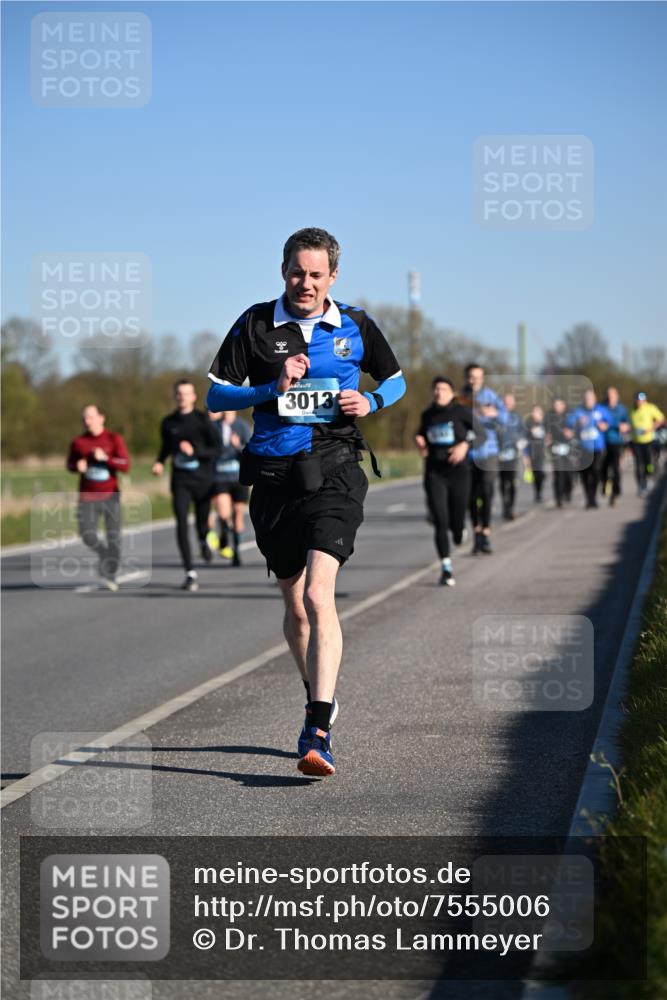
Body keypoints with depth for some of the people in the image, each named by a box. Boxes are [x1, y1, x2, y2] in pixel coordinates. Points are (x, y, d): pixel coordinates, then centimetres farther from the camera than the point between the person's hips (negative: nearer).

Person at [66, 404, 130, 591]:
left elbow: (126, 466, -11)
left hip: (110, 496, -1)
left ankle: (110, 576, 7)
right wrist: (78, 466, -7)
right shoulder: (78, 442, 1)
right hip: (88, 497, 1)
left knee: (113, 537, -6)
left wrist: (105, 458, -25)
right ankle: (104, 553, 19)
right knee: (87, 536, -12)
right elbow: (70, 464, 17)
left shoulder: (114, 439, -4)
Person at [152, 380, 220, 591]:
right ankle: (191, 574, -14)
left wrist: (195, 451, -20)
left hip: (202, 480, -1)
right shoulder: (168, 423, 6)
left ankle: (203, 541, 50)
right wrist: (159, 462, 5)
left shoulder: (202, 420, -3)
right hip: (180, 481, 1)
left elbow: (216, 449, -6)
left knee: (202, 523, 8)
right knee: (181, 523, -14)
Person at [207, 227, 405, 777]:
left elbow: (396, 379, 19)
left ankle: (318, 731, -25)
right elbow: (216, 395, 5)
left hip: (334, 470, -2)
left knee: (319, 594, -20)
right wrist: (273, 388, -10)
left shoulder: (355, 325, 6)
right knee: (295, 607, 12)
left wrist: (371, 402, -2)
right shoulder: (256, 324, 5)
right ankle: (320, 697, 37)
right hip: (274, 477, 3)